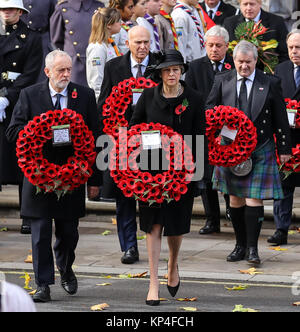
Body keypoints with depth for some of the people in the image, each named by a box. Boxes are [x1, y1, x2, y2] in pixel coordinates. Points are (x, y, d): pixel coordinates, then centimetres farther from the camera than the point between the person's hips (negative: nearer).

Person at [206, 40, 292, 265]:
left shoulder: (270, 83, 1)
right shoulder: (222, 82, 5)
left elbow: (281, 119, 3)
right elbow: (209, 111, 9)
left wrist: (284, 148, 3)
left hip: (260, 149, -2)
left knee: (254, 198, -8)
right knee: (235, 199, 8)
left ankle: (252, 248, -1)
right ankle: (240, 246, 20)